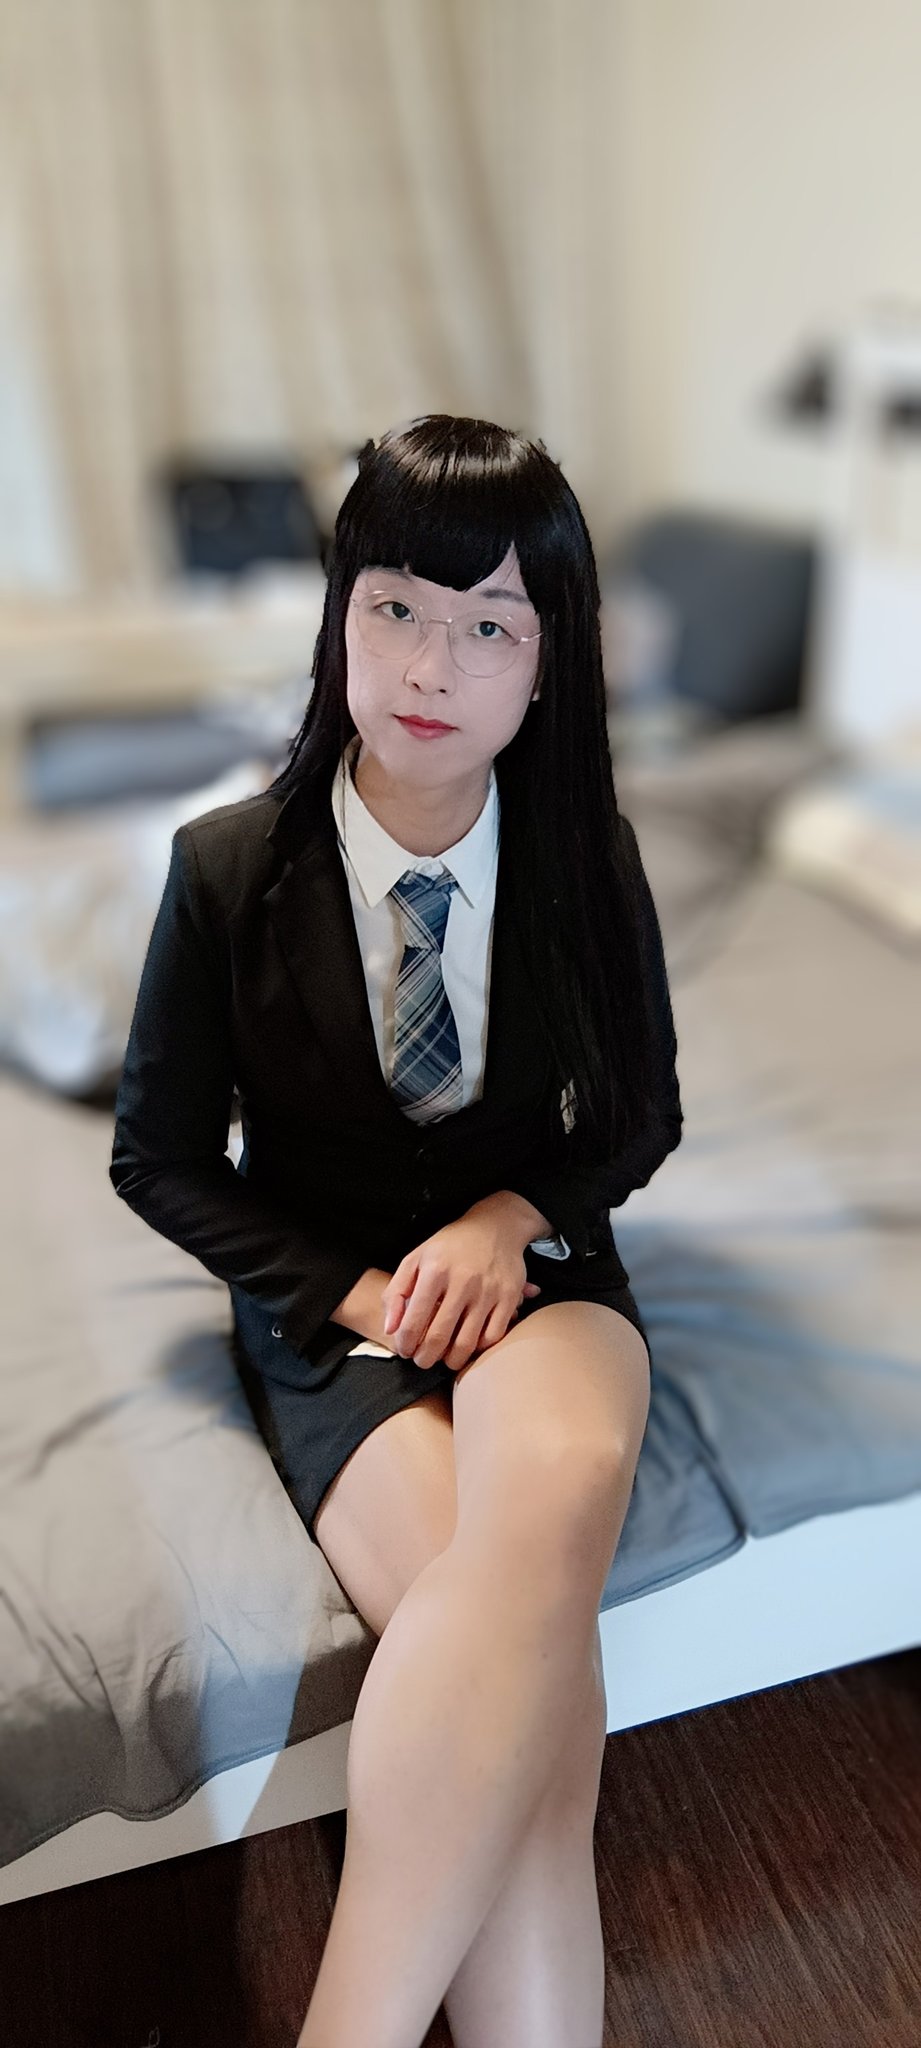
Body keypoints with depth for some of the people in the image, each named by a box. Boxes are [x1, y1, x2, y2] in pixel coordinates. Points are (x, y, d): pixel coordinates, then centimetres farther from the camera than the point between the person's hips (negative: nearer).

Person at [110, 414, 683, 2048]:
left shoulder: (588, 860, -4)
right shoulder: (230, 868, -9)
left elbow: (641, 1117, 8)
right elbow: (159, 1160, 0)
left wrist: (513, 1216, -11)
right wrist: (353, 1292, -11)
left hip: (532, 1263, 2)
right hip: (326, 1300, -1)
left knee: (558, 1488, -35)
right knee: (535, 1680, -28)